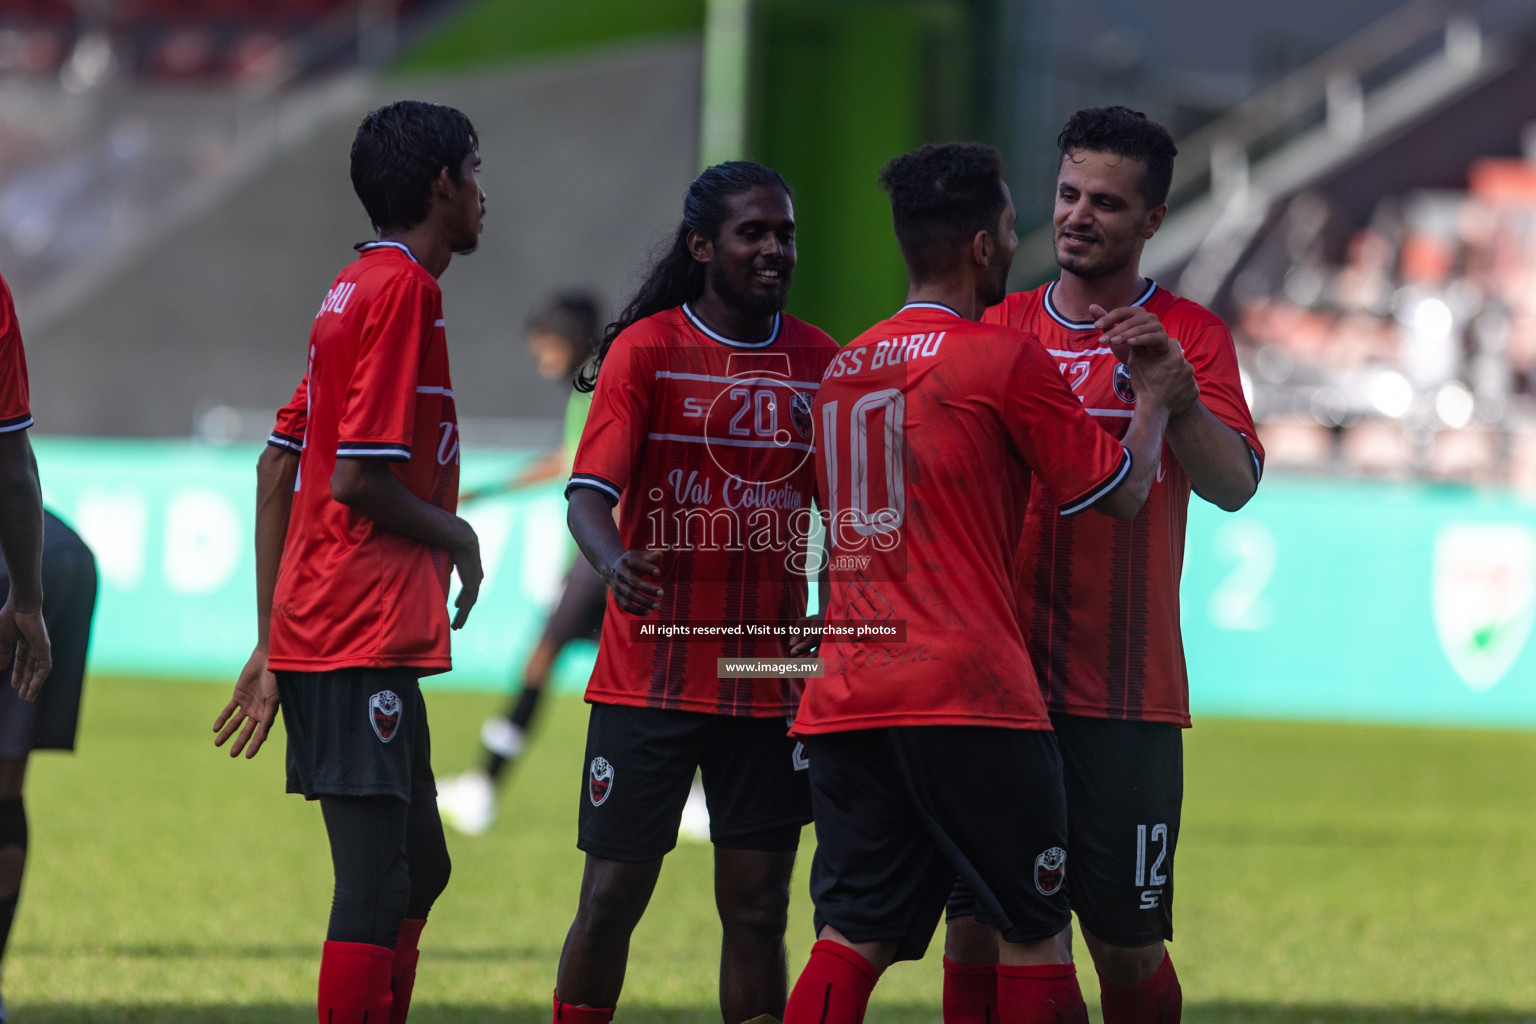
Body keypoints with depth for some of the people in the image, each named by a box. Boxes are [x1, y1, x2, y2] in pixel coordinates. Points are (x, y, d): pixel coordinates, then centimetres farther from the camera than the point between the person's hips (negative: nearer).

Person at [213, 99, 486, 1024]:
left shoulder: (358, 288, 18)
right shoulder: (404, 288, -11)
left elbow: (278, 470, 19)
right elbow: (359, 478, -19)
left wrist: (273, 644, 21)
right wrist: (455, 536, -1)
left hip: (312, 631, 10)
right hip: (366, 636, -10)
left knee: (419, 870, 16)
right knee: (378, 883, -10)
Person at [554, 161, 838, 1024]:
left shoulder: (819, 362, 8)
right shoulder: (646, 349, -4)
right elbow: (590, 491, -15)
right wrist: (612, 559, -36)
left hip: (771, 682, 3)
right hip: (650, 678, -3)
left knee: (758, 907, 3)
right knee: (613, 896, -1)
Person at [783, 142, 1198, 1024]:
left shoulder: (846, 369, 15)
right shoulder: (1004, 360, -6)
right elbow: (1121, 492, -1)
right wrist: (1156, 402, 18)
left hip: (845, 699, 6)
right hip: (968, 695, -6)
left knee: (854, 937, 3)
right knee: (1034, 932, 4)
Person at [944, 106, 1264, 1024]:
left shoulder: (1189, 335, 2)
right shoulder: (1004, 328, 11)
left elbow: (1233, 486, -12)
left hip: (1124, 697, -3)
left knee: (1127, 945, -2)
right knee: (977, 929, -2)